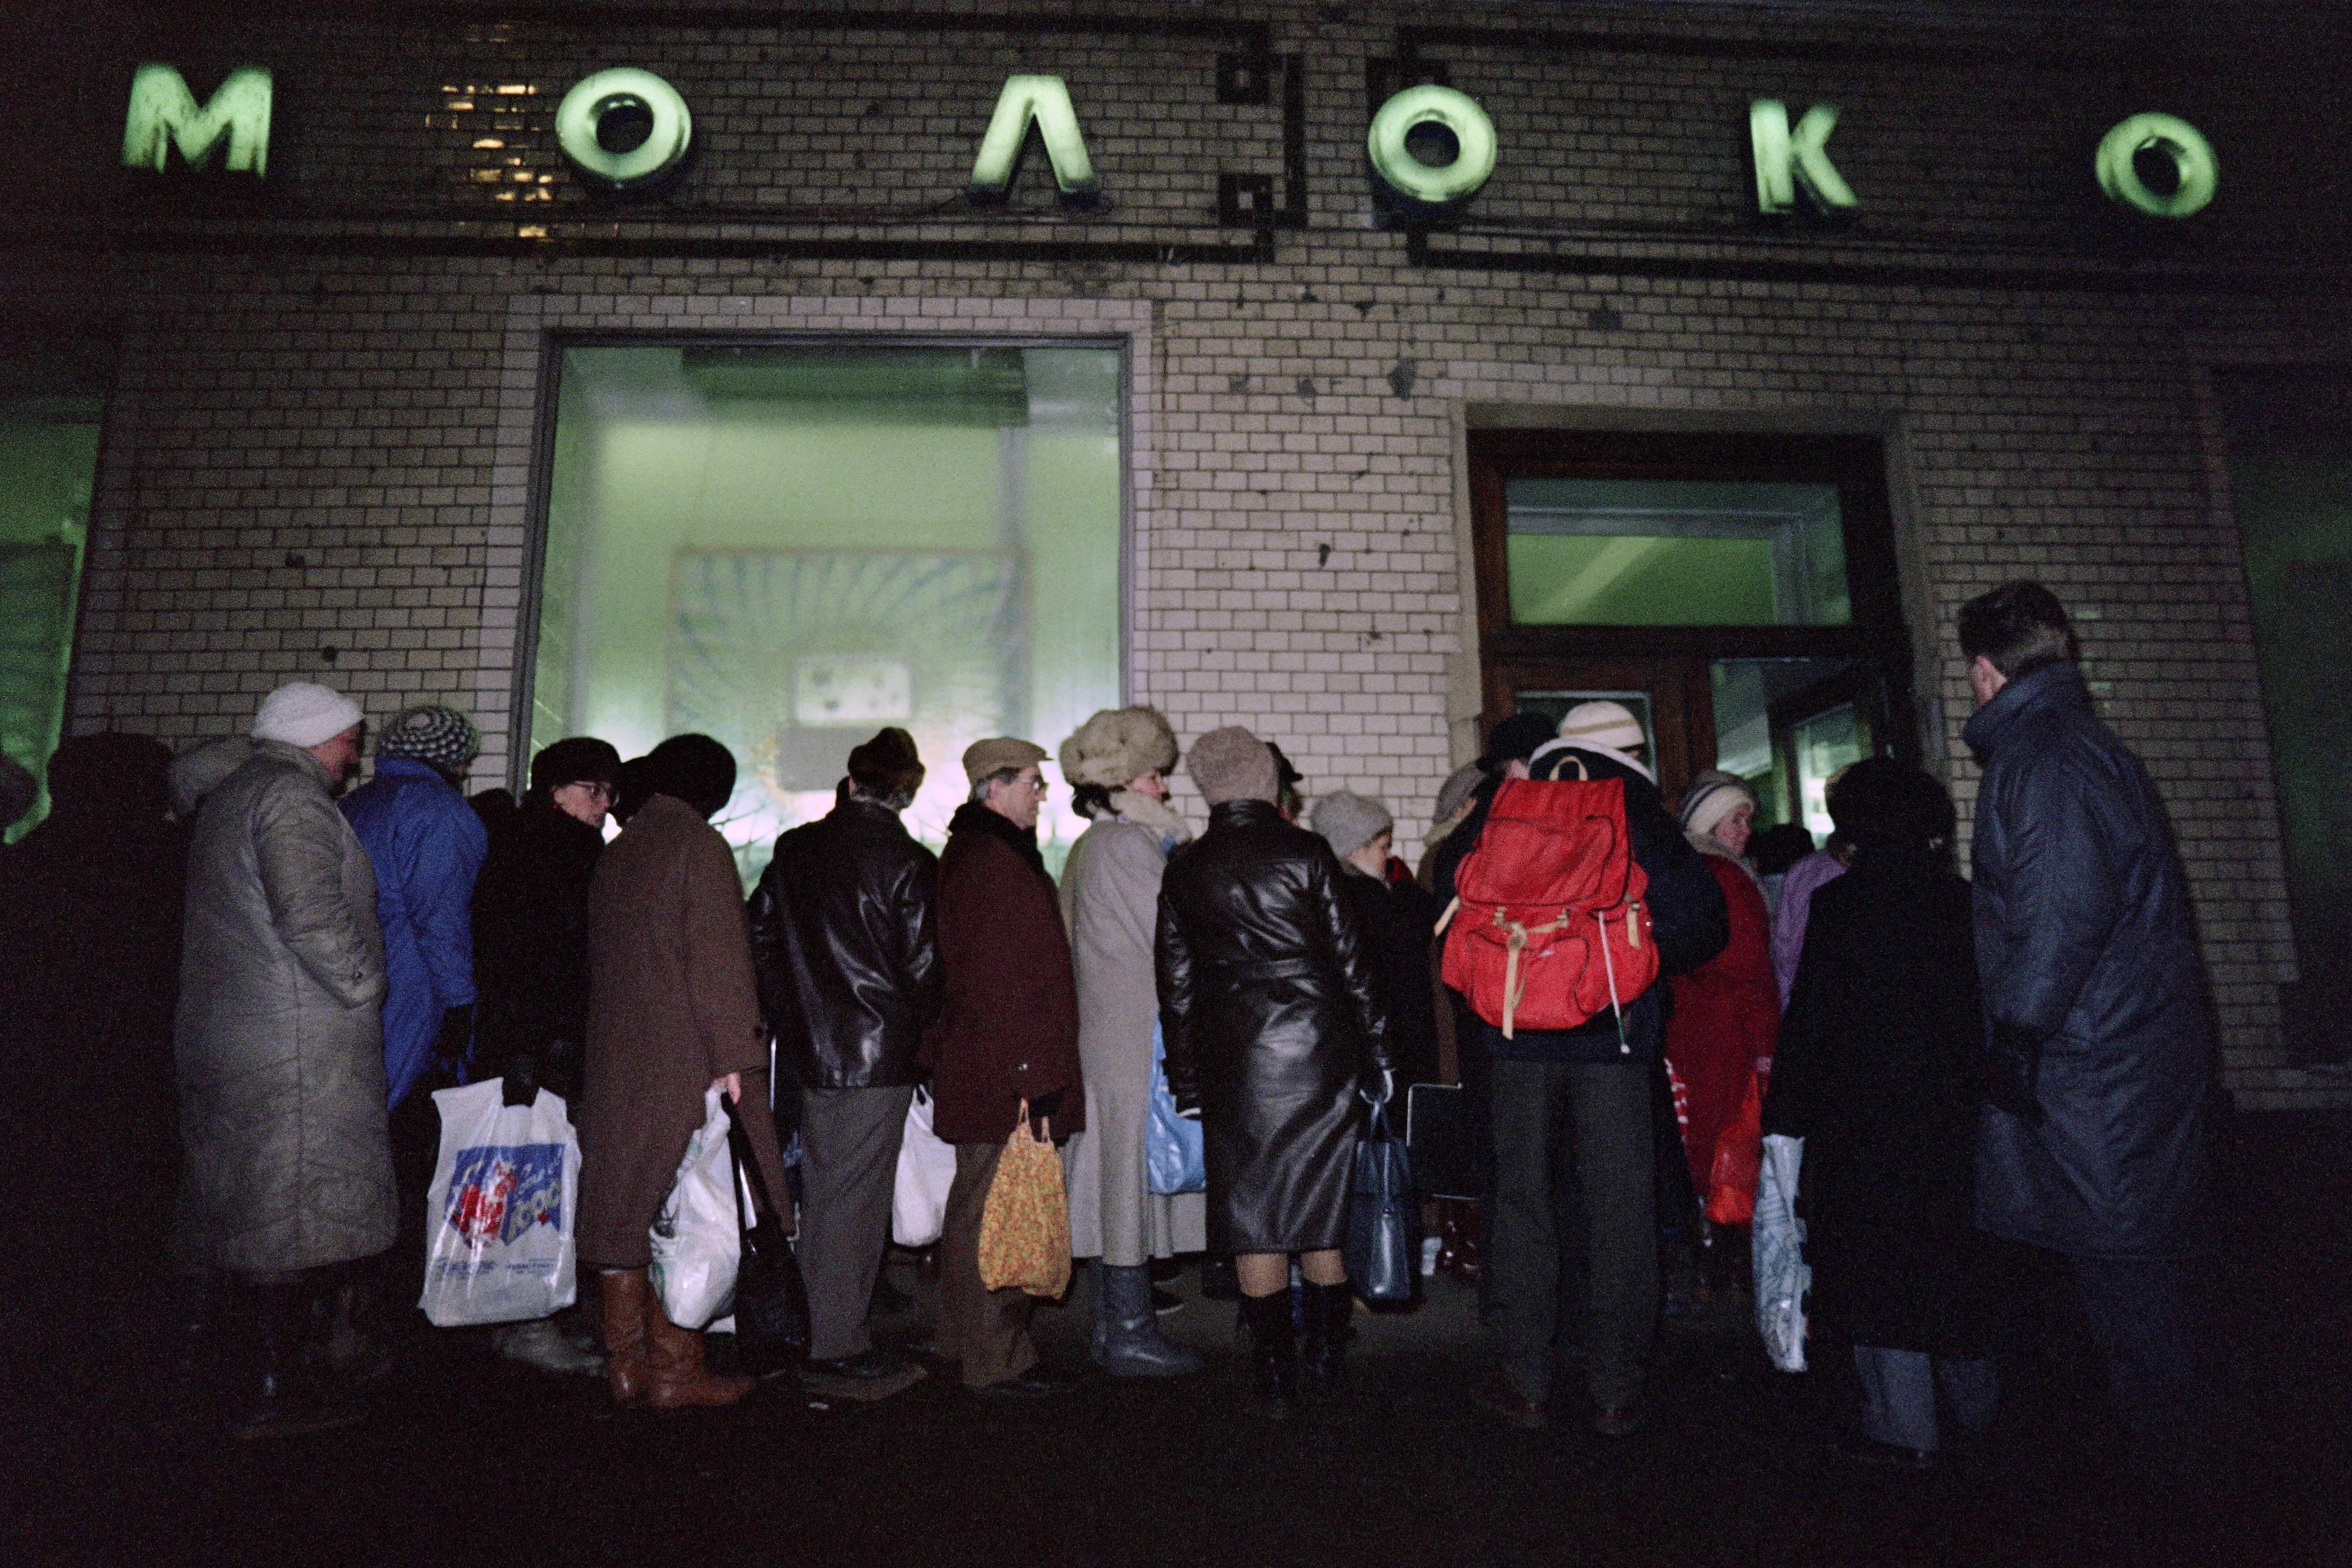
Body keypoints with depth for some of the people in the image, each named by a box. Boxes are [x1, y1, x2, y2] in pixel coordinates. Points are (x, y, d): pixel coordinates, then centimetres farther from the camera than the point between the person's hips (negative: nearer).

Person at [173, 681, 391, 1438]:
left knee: (253, 1208, 13)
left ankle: (276, 1375, 22)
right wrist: (365, 985, -9)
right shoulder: (292, 797, -12)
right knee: (300, 1213, -4)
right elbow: (313, 917, -24)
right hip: (296, 1049, -11)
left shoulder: (229, 796, 22)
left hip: (223, 1035, 11)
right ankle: (276, 1390, 2)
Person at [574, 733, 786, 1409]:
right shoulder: (699, 846, -9)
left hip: (615, 1063, 8)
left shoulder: (613, 855, 14)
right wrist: (733, 1056, -17)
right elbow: (717, 959, -17)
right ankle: (675, 1369, 5)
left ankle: (626, 1362, 21)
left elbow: (602, 961, 18)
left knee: (625, 1203, 12)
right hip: (686, 1064, -8)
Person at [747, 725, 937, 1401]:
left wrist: (789, 1019, 16)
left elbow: (761, 938, 10)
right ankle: (839, 1351, 9)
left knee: (822, 1194, 15)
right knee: (856, 1198, 1)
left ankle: (828, 1341, 26)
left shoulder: (794, 848, 6)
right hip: (879, 1054, -6)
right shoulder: (909, 862, -12)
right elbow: (923, 967, -10)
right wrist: (918, 1032, 7)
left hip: (810, 1048, 6)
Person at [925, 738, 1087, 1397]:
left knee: (973, 1206, 20)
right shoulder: (997, 861, -18)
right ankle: (997, 1361, 9)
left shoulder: (968, 851, 16)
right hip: (1006, 1074, -11)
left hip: (973, 1066, 11)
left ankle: (962, 1336, 34)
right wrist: (1031, 1078, -22)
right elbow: (1001, 984, -23)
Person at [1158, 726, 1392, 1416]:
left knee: (1250, 1213, 8)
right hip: (1318, 1048, -1)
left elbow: (1176, 985, 5)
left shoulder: (1183, 871, 2)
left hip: (1232, 1060, 1)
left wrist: (1187, 1086, 12)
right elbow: (1351, 962, -3)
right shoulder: (1306, 854, -5)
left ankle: (1275, 1376, 15)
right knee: (1320, 1203, 13)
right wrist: (1375, 1056, 6)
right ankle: (1327, 1354, 25)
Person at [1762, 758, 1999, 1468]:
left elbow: (1810, 1016, -10)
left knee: (1876, 1261, 2)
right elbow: (1988, 1006, 9)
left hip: (1865, 1117, -6)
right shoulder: (1962, 902, 5)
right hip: (1953, 1111, 6)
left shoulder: (1842, 903, -9)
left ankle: (1904, 1428, 5)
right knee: (1951, 1249, 20)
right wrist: (1980, 1088, 17)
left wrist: (1786, 1115, -5)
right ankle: (1976, 1401, 34)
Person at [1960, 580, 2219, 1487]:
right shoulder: (2093, 748, 18)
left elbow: (2064, 907, -25)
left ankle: (2170, 1464, 9)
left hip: (2093, 1065, -11)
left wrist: (2017, 1033, -20)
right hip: (2149, 1044, 11)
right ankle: (2181, 1456, 29)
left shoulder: (2037, 758, -14)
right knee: (2144, 1260, 18)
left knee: (2119, 1261, -2)